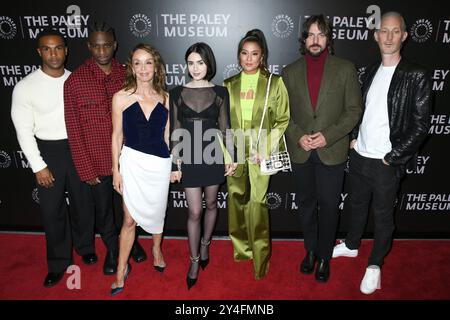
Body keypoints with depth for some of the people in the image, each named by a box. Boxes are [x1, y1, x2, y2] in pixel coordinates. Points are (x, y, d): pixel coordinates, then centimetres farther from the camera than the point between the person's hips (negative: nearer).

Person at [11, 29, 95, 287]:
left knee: (83, 202, 14)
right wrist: (38, 166, -10)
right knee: (52, 209, 7)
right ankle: (59, 262, 26)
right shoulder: (25, 87, -8)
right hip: (49, 152, -1)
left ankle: (85, 246, 39)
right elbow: (24, 131, -7)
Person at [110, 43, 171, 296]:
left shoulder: (165, 98, 0)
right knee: (130, 219, 5)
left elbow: (167, 134, 7)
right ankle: (122, 270, 23)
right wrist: (116, 169, 0)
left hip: (160, 163, 2)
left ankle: (157, 250, 45)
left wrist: (173, 165, 9)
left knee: (157, 211, 18)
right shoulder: (121, 98, -6)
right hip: (132, 162, -2)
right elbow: (117, 135, 0)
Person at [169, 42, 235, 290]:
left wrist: (230, 158, -1)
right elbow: (176, 132, 1)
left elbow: (225, 128, 3)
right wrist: (175, 164, -1)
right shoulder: (177, 93, 1)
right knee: (194, 211, 1)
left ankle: (205, 245, 39)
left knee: (211, 204, 15)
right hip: (189, 158, -1)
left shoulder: (220, 92, 1)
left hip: (213, 156, 1)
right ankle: (194, 260, 19)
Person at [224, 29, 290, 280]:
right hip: (235, 154, 3)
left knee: (257, 203, -7)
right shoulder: (229, 85, 9)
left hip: (261, 155, -3)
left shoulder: (274, 83, 0)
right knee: (237, 201, 10)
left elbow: (283, 120, 0)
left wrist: (266, 150, -10)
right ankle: (241, 248, 28)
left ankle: (261, 257, 9)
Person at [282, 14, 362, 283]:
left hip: (332, 152, -2)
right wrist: (298, 137, -13)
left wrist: (328, 136, -16)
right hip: (301, 152, 2)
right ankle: (311, 250, 35)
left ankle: (324, 256, 26)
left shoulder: (345, 69, -2)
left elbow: (354, 110, -4)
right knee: (307, 203, 15)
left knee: (328, 206, 7)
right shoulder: (290, 72, 3)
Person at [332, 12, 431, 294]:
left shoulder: (417, 76, -10)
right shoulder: (370, 72, 7)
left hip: (387, 163, -5)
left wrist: (392, 157, -13)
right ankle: (351, 246, 43)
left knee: (383, 215, 9)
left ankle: (375, 264, 29)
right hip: (359, 155, 5)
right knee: (357, 205, 21)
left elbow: (420, 125, -12)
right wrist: (353, 138, 5)